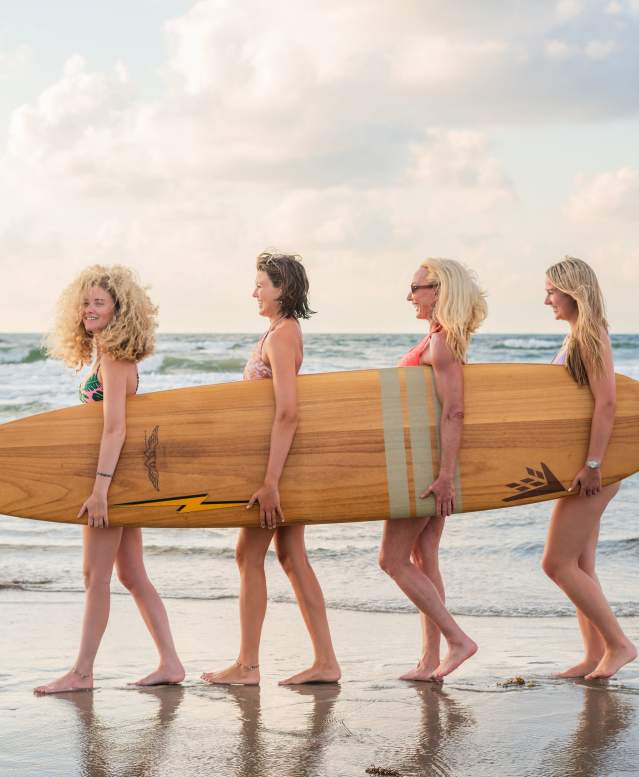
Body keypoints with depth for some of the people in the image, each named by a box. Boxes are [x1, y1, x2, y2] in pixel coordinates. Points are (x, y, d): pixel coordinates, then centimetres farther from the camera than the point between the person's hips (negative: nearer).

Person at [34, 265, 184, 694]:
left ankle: (82, 672, 2)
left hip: (115, 473, -10)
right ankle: (170, 663, 13)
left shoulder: (113, 359, -14)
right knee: (132, 575, 11)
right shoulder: (108, 355, 15)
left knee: (96, 575, -4)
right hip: (123, 477, 10)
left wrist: (100, 486, -27)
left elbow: (115, 428, -22)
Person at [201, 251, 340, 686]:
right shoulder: (288, 331, 14)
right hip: (288, 455, 10)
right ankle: (326, 662, 10)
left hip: (279, 454, -10)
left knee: (250, 554, -3)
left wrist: (270, 481, -28)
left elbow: (287, 412, -25)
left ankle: (247, 666, 4)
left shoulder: (280, 336, -17)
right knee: (292, 556, 9)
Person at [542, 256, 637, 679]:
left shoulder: (591, 334, -14)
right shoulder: (577, 336, 15)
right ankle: (595, 655, 14)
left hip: (594, 466, -10)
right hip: (579, 463, 10)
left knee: (557, 563, -8)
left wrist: (592, 465, -25)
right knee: (579, 566, 10)